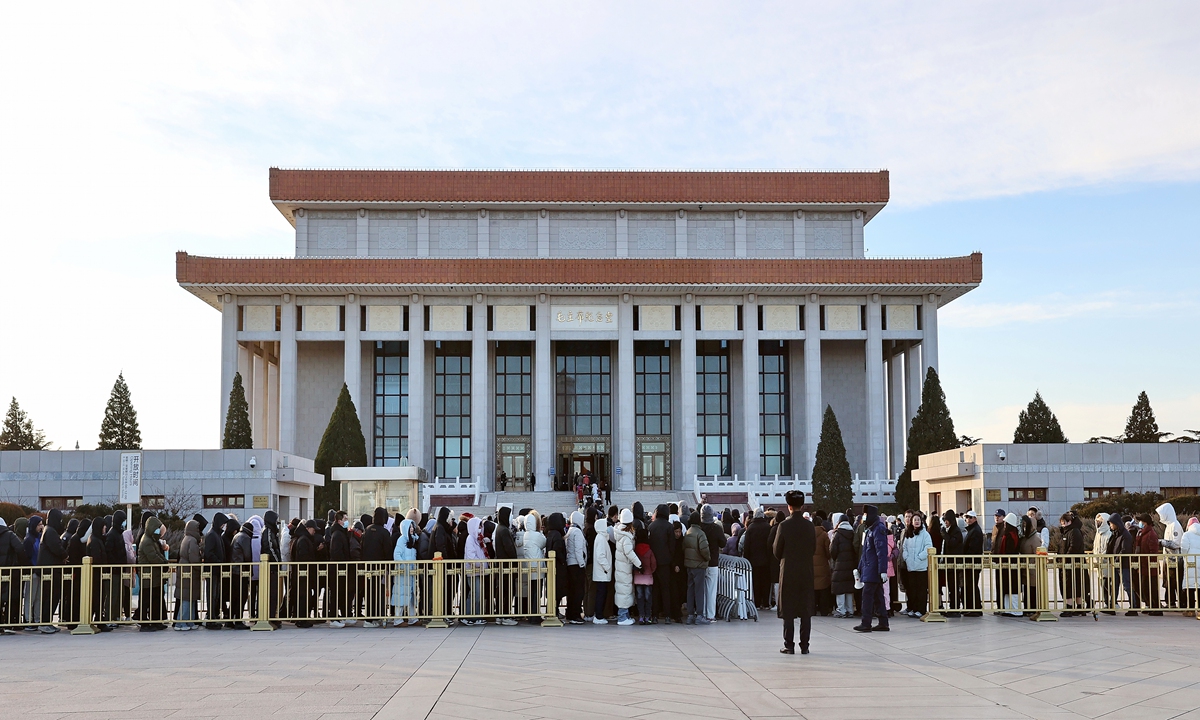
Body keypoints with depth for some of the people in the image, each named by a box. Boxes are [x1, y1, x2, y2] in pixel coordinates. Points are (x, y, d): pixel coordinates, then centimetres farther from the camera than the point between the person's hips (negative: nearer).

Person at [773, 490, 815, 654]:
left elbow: (776, 551, -4)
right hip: (806, 573, 3)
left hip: (788, 572, -3)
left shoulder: (784, 525, -11)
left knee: (788, 611, 3)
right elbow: (814, 550, 7)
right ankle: (804, 646, 8)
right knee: (806, 611, 7)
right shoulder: (810, 526, -2)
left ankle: (789, 645, 3)